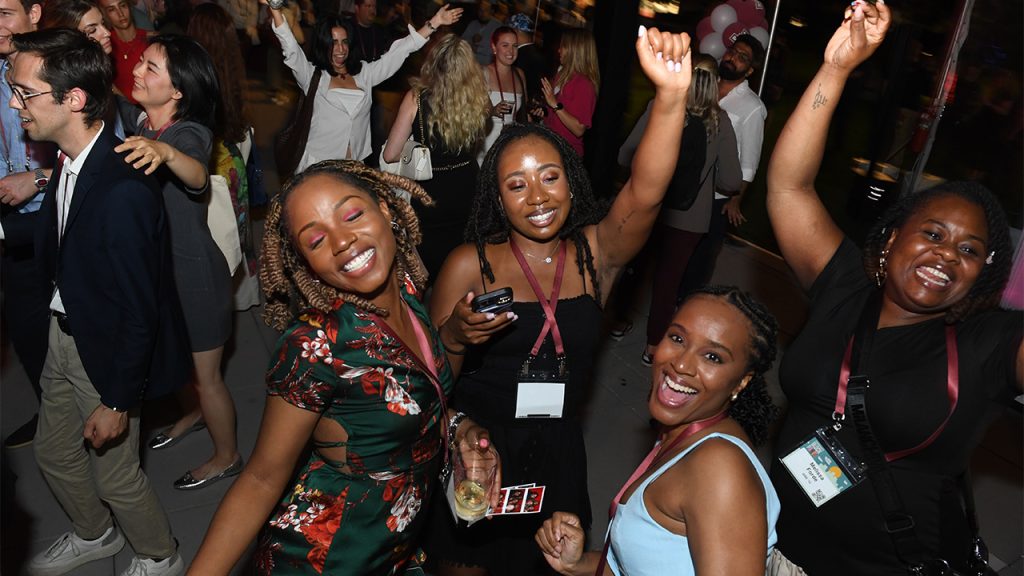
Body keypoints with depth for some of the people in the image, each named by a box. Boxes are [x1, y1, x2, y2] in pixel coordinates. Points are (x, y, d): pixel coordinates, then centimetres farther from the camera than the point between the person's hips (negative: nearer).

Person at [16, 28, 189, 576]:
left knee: (115, 474, 13)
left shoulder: (122, 192, -32)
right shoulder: (69, 159, -6)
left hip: (108, 350, -8)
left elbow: (139, 311, -25)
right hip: (65, 333, 8)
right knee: (54, 454, 26)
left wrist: (117, 401, -17)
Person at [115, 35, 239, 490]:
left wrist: (166, 152, -67)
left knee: (205, 374, 10)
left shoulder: (189, 134, -26)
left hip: (192, 272, -7)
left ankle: (227, 456, 32)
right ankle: (193, 414, 55)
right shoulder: (134, 118, -5)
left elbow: (198, 177, -47)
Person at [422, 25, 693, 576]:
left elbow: (644, 193, -27)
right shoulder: (471, 263, -11)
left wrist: (671, 96, -41)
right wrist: (456, 335, -27)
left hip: (557, 454, 2)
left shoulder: (596, 252, -6)